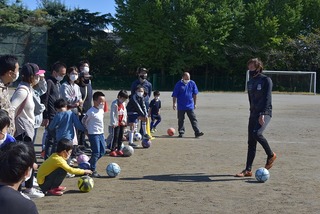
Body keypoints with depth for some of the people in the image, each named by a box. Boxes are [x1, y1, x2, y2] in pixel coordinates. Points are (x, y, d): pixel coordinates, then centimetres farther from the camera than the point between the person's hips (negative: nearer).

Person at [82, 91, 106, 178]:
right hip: (93, 134, -9)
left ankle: (89, 163, 28)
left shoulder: (101, 110, 7)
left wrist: (102, 130, 14)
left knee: (102, 151, 13)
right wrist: (87, 130, -4)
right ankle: (93, 170, 7)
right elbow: (84, 121, -11)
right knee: (96, 152, -6)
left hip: (100, 133, 9)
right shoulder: (91, 111, -18)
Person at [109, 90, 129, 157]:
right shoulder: (114, 104, -13)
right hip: (116, 123, -8)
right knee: (115, 137, -7)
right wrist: (113, 123, -19)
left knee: (120, 136, 11)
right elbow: (112, 113, -16)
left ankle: (119, 149, 19)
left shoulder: (123, 103, 11)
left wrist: (125, 121, 16)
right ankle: (112, 150, -4)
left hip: (122, 123, 8)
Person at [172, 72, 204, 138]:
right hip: (181, 106, -1)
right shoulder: (178, 84, -5)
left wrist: (195, 103, 11)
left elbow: (195, 94, 11)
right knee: (181, 120, 8)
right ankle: (181, 132, 18)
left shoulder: (192, 83, 2)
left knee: (193, 119, -4)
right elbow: (174, 95, -3)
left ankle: (197, 132, -7)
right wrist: (174, 104, -10)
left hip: (190, 106, 1)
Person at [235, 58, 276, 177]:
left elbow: (267, 98, -14)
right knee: (251, 142, 3)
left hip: (265, 113, -7)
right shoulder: (250, 82, 15)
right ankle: (248, 170, 6)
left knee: (256, 133, -29)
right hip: (253, 114, 7)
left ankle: (271, 155, -4)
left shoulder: (266, 80, -5)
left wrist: (263, 114, -22)